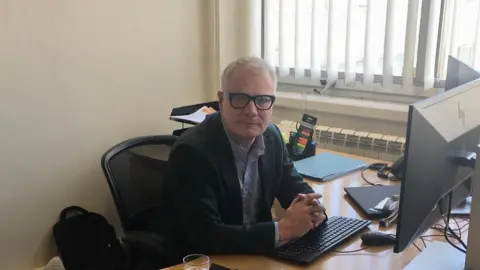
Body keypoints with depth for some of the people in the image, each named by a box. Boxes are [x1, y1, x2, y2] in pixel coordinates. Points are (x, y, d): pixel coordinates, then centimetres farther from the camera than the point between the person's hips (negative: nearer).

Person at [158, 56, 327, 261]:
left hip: (259, 254, 6)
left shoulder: (272, 136, -2)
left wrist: (312, 209, -13)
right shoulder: (192, 152, -22)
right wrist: (282, 230, -24)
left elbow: (295, 189, 8)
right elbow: (206, 237, -25)